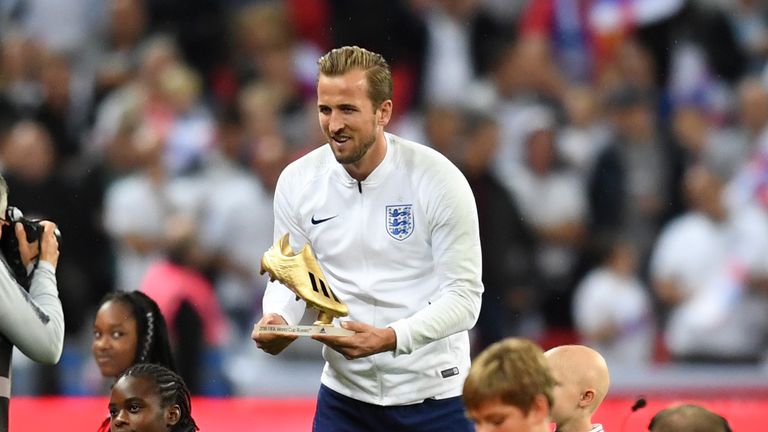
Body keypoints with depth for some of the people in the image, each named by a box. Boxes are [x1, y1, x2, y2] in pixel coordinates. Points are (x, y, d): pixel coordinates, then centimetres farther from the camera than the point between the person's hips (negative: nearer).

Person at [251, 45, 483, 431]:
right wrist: (277, 320, -14)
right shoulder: (297, 182, -2)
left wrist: (390, 338, -29)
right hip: (344, 395, 3)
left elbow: (464, 296, -14)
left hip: (434, 395, -3)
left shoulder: (438, 179, -13)